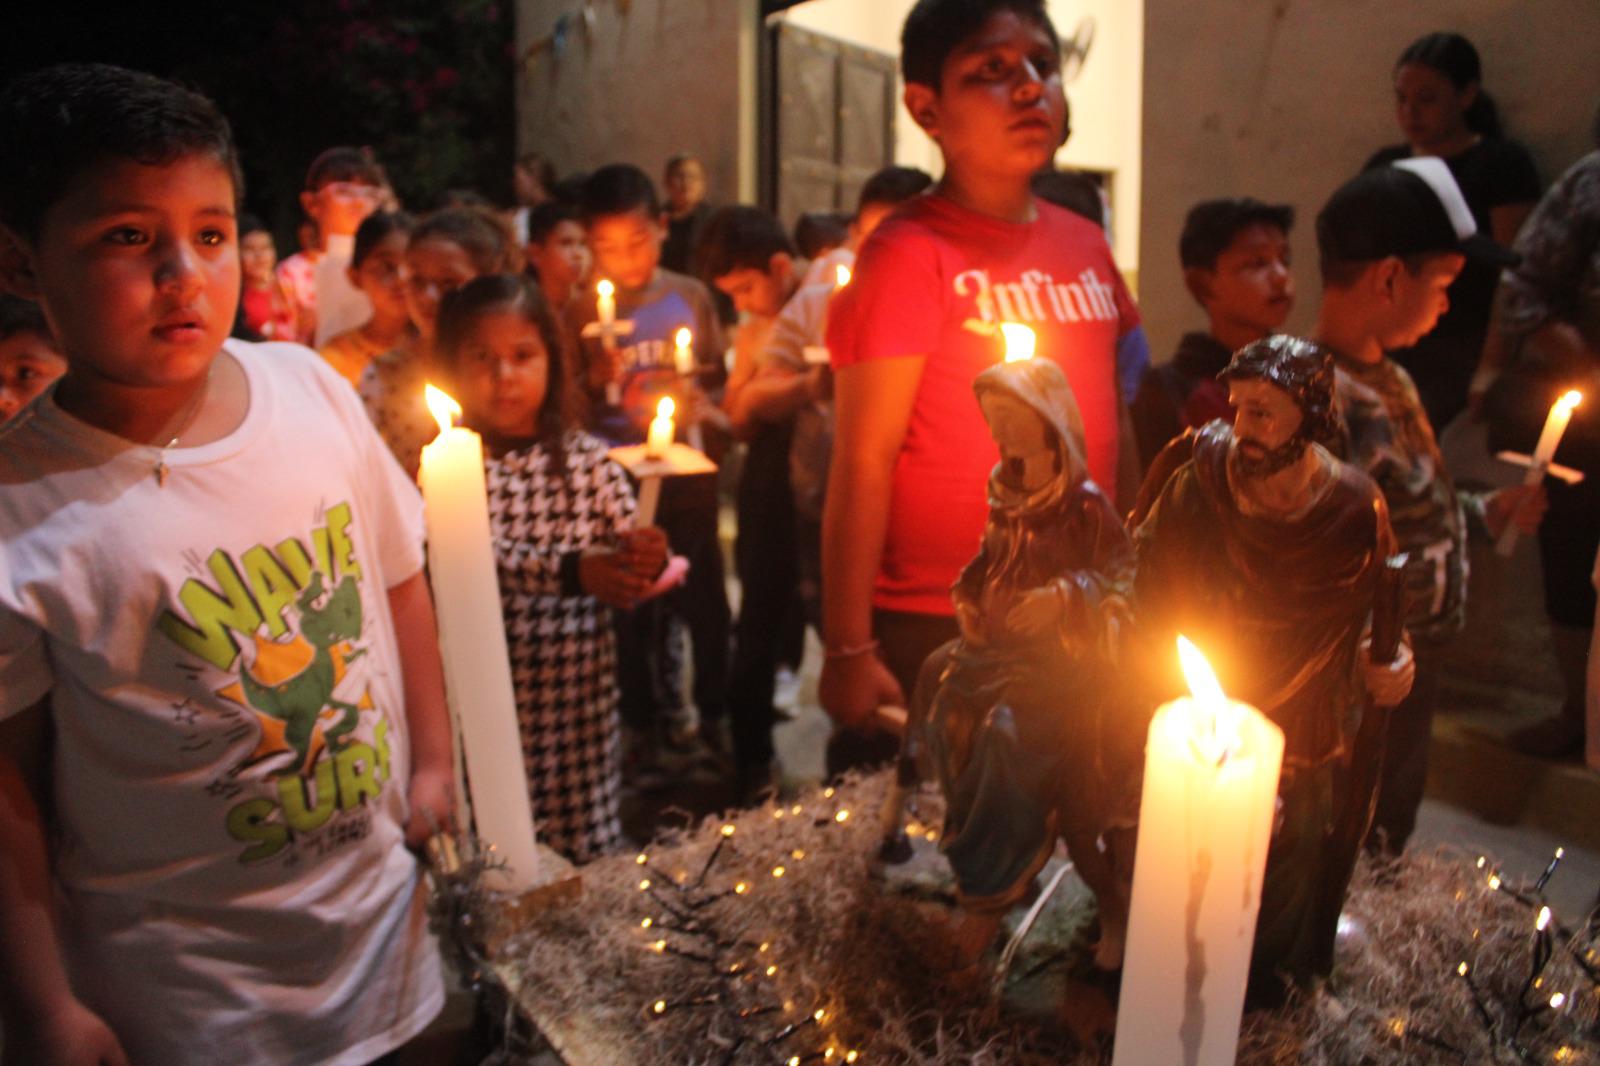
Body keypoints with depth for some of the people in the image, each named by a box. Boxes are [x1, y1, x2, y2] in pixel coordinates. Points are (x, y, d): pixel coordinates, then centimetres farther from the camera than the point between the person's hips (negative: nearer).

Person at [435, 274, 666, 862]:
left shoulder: (587, 457, 4)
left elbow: (622, 574, 3)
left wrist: (647, 563, -21)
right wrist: (573, 571, -33)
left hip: (582, 699, 2)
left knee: (588, 856, 12)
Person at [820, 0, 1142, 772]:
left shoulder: (1085, 245, 6)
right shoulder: (909, 256, -13)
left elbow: (1108, 425, 13)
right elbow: (863, 463, -15)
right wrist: (848, 649, -16)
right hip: (932, 635, -6)